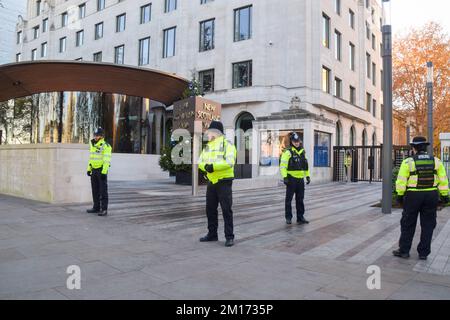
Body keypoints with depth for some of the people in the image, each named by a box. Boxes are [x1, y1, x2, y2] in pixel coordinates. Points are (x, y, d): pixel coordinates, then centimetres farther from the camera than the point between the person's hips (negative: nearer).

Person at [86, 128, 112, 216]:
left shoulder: (106, 146, -14)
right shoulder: (93, 145, 12)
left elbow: (107, 160, -19)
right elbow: (91, 158, 18)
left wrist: (104, 172, -24)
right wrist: (89, 169, 13)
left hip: (101, 171, -8)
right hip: (94, 170, 8)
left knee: (103, 191, -6)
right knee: (95, 191, 11)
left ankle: (104, 209, -3)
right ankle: (96, 208, 20)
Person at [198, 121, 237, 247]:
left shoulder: (227, 144, -9)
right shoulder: (208, 146, 14)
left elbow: (229, 162, -22)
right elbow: (200, 161, 7)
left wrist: (213, 166, -27)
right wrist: (205, 166, -15)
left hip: (224, 182, -7)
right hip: (211, 182, 7)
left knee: (226, 210, -3)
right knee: (210, 209, 13)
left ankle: (229, 237, 5)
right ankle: (212, 234, 26)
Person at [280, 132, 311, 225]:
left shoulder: (302, 152, 12)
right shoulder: (288, 152, -9)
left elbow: (305, 165, 22)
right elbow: (282, 165, -16)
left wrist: (308, 176, 16)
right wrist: (284, 177, -23)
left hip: (300, 179, 6)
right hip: (291, 179, -6)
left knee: (300, 199, 10)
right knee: (289, 199, 3)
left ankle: (300, 218, 18)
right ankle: (288, 217, 12)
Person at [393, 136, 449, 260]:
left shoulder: (408, 162, -8)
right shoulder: (436, 161, 2)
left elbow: (401, 181, -10)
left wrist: (400, 194, -3)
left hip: (413, 196, -2)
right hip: (431, 195, 3)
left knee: (408, 224, 9)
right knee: (428, 225, 11)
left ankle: (404, 250, 15)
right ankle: (423, 253, 15)